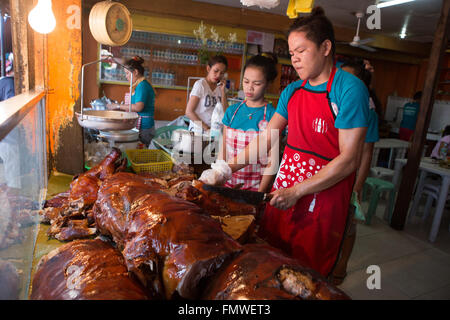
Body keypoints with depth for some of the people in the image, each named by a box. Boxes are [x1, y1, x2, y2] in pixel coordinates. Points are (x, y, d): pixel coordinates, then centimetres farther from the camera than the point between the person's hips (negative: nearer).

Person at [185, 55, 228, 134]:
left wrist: (223, 91, -4)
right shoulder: (200, 84, -7)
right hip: (198, 131, -5)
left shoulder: (220, 87, 8)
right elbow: (189, 112, -10)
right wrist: (206, 128, -12)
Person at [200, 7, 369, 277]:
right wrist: (227, 168, 0)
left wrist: (297, 192, -18)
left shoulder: (349, 88, -12)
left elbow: (350, 159, -16)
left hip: (323, 192, -5)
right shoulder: (292, 92, 8)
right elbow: (266, 139, 9)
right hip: (284, 188, 6)